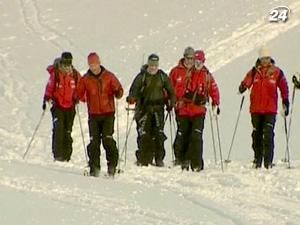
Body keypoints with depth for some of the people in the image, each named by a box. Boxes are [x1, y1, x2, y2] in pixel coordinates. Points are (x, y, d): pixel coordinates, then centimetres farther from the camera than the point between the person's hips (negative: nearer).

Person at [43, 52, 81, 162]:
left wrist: (77, 98, -5)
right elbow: (49, 88, 5)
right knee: (58, 129, -16)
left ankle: (66, 156, 10)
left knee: (67, 131, 3)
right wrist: (47, 98, -8)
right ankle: (58, 154, -15)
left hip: (70, 107, 2)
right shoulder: (55, 73, -3)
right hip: (57, 106, -2)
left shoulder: (75, 75, 3)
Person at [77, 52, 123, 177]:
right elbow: (80, 93, 8)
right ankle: (94, 167, 5)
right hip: (93, 114, 2)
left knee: (107, 139, -12)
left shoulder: (109, 76, 3)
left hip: (108, 113, -2)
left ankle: (112, 165, -2)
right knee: (94, 141, -1)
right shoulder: (85, 79, 7)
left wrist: (118, 93, -19)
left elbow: (118, 89, 4)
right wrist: (80, 98, -14)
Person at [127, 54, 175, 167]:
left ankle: (159, 158, 4)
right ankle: (143, 159, -1)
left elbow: (170, 90, 16)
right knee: (144, 134, -6)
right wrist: (131, 98, -27)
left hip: (158, 108, 2)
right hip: (144, 108, -2)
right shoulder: (142, 76, 0)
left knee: (159, 134, -3)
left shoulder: (162, 76, 8)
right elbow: (134, 89, -7)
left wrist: (171, 103, 6)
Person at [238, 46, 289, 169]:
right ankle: (257, 160, 19)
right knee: (256, 135, 8)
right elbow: (247, 80, -6)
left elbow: (284, 88, 9)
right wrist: (243, 86, -28)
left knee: (268, 135, -11)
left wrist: (285, 101, 2)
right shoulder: (254, 71, 7)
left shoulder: (277, 72, 3)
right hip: (256, 109, 2)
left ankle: (268, 162, -9)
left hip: (270, 109, -2)